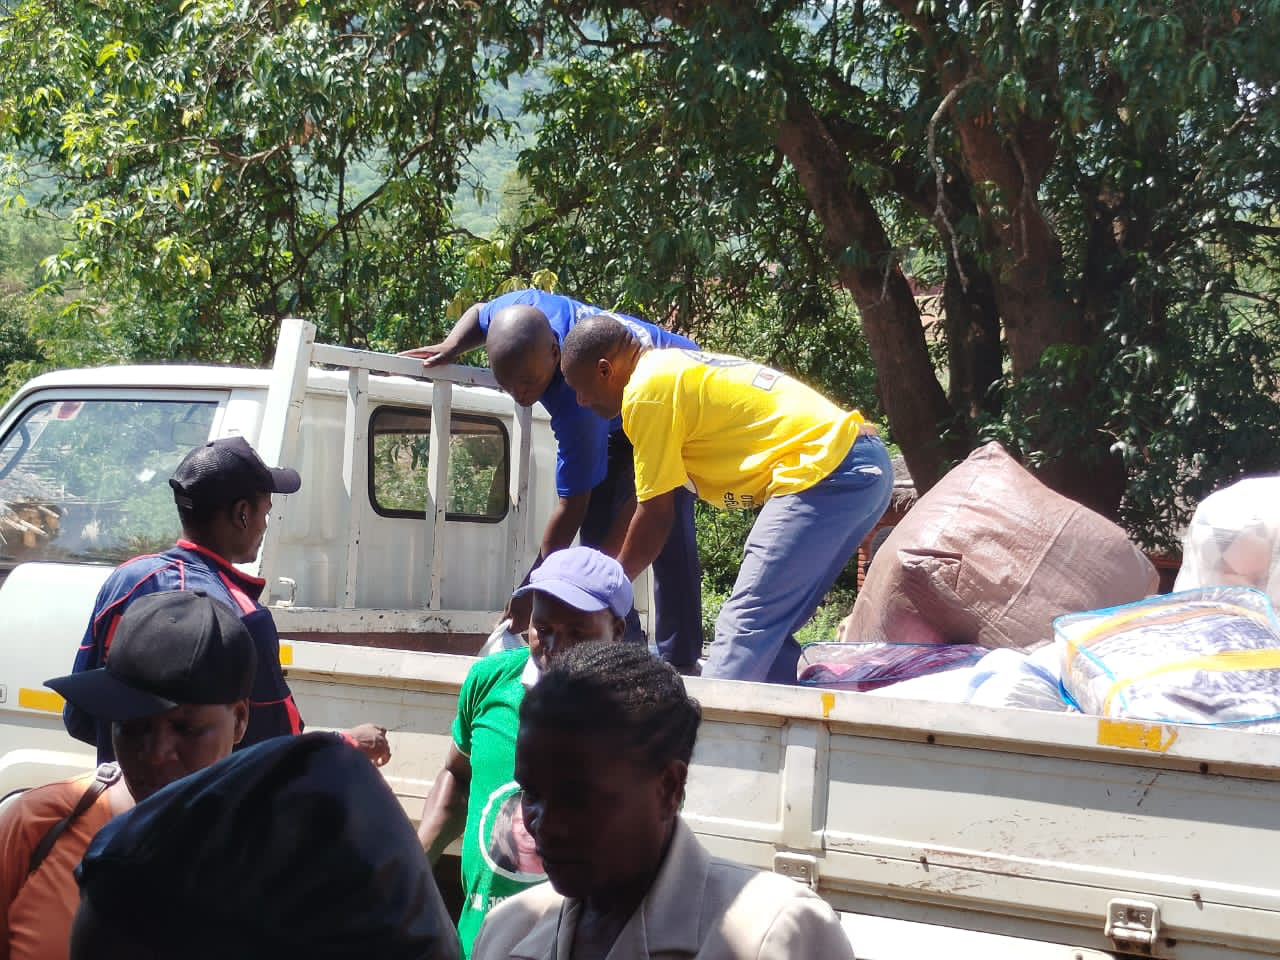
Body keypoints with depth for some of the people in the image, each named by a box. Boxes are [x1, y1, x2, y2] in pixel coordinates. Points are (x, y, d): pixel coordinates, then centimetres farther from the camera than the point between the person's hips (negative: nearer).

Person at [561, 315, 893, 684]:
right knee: (769, 630, 14)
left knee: (744, 628, -13)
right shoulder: (678, 368, 22)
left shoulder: (648, 390, -7)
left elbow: (655, 514, -3)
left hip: (825, 473, -10)